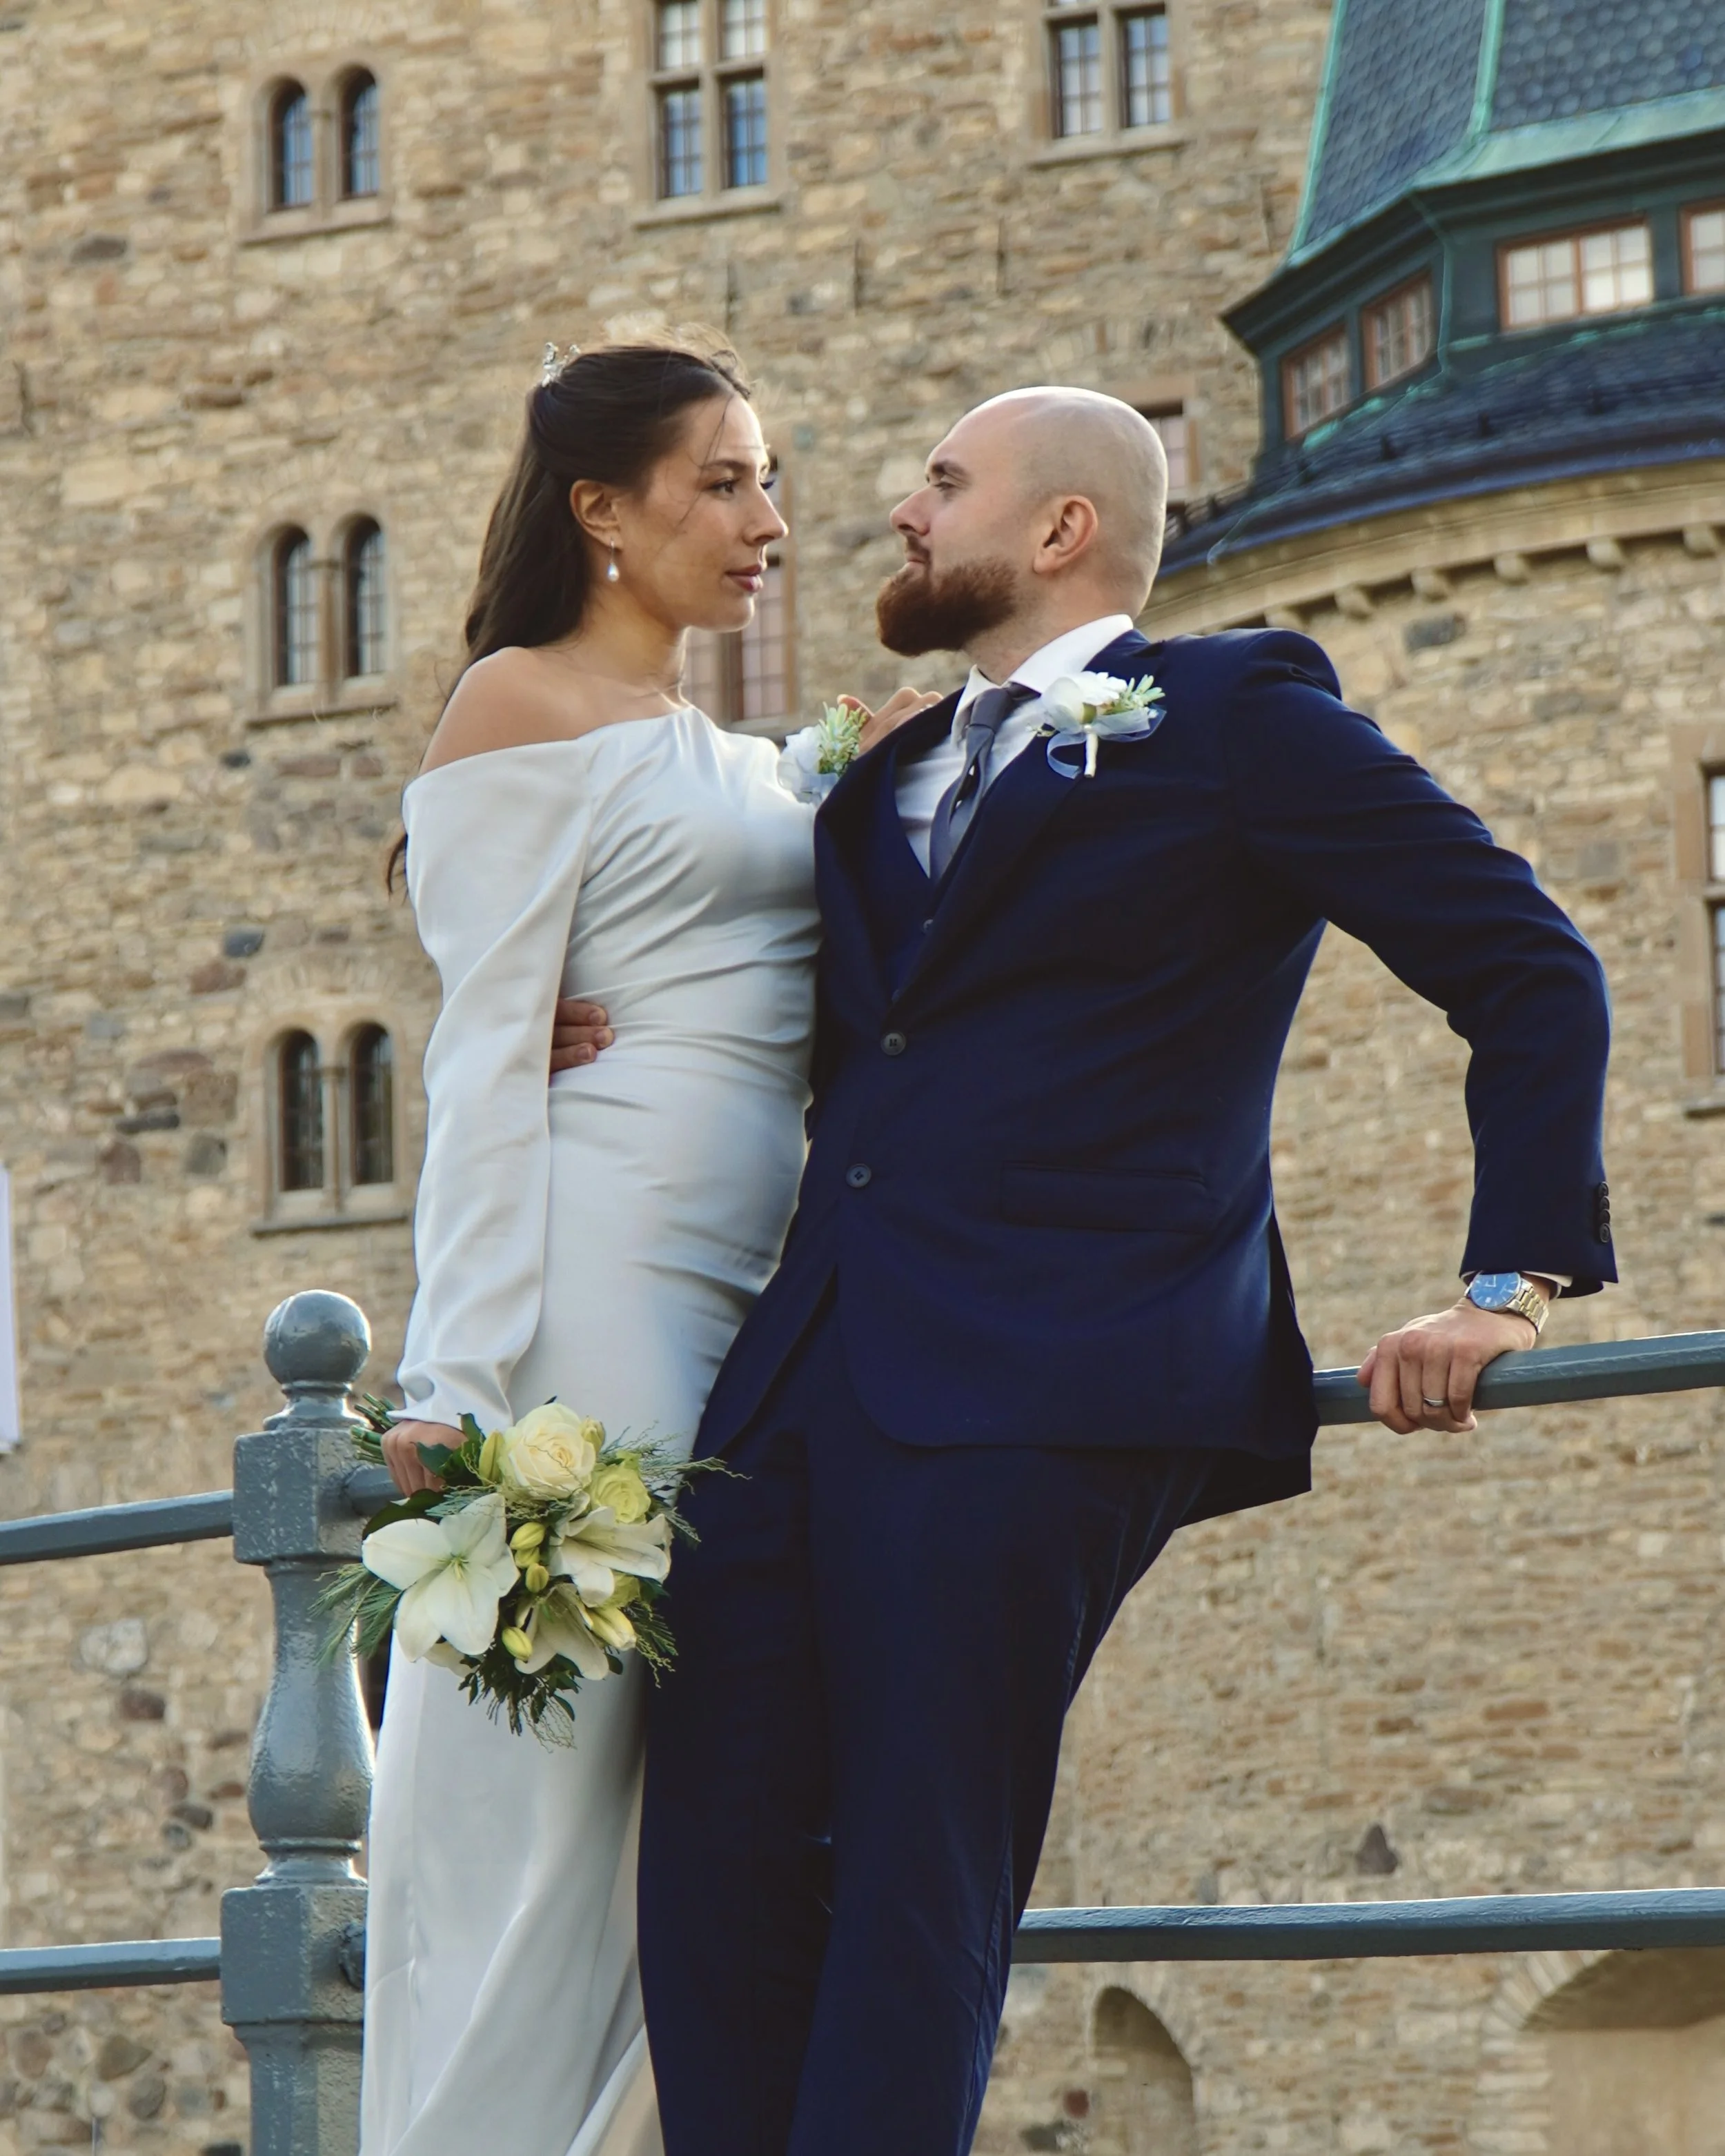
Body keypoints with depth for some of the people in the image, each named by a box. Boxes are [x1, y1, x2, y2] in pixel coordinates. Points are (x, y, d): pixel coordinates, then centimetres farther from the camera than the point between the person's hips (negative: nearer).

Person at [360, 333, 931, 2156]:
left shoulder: (739, 763, 23)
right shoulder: (526, 710, -1)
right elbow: (487, 1061, -9)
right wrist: (458, 1375, -16)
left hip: (752, 1305, 8)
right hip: (599, 1294, -8)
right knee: (549, 1788, -9)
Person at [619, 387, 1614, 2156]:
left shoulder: (1233, 713, 4)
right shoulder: (887, 781, 25)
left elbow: (1532, 973, 1)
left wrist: (1518, 1284, -6)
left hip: (1037, 1391, -7)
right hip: (810, 1381, 7)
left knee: (918, 1886, -10)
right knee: (717, 1855, -3)